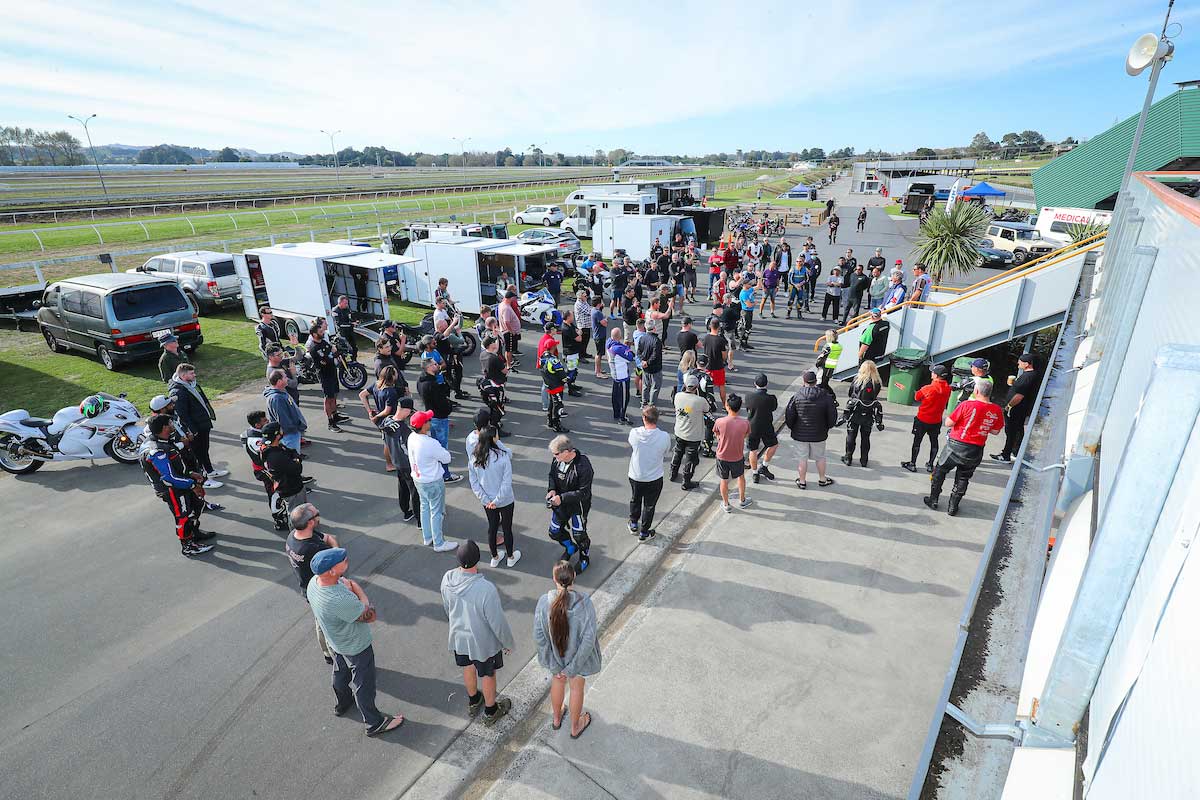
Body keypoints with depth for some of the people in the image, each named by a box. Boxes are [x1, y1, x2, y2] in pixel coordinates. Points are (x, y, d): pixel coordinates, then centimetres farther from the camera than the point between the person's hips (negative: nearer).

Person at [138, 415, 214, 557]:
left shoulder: (154, 440, 4)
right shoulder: (157, 452, -29)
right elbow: (170, 478, -28)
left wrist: (190, 475, 12)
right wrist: (192, 485, -18)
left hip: (178, 481, 10)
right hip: (170, 489, -10)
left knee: (198, 502, 20)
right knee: (183, 515, -1)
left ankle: (194, 532, 38)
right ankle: (187, 546, 14)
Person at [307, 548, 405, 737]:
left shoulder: (314, 581, -21)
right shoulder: (340, 601, -45)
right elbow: (371, 615, -29)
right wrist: (356, 588, -24)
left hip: (335, 641, 8)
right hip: (356, 647, -8)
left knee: (341, 672, 33)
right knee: (364, 684, 15)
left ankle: (342, 703, 60)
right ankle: (374, 723, 37)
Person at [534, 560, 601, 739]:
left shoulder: (544, 601, -26)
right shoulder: (584, 602, -30)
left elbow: (538, 637, -19)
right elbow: (589, 639, -26)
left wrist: (554, 665, -9)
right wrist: (573, 667, -15)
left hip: (555, 655, 2)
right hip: (578, 655, -2)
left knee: (557, 682, 31)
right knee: (577, 688, 26)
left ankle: (556, 718, 57)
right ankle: (575, 727, 50)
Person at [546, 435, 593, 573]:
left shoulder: (583, 466, -31)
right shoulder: (557, 460, -12)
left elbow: (584, 492, -26)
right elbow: (552, 475, 8)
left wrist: (562, 498, -30)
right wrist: (551, 489, -12)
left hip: (578, 505, -6)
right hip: (561, 503, 6)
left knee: (579, 535, 8)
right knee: (554, 532, 17)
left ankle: (585, 557, 40)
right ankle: (570, 548, 48)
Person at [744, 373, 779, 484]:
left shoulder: (749, 397, -14)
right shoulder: (771, 398, -20)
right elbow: (774, 407, 0)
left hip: (752, 427, 2)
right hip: (766, 427, -2)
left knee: (753, 451, 14)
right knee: (773, 445, 23)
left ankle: (755, 474, 26)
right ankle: (764, 467, 30)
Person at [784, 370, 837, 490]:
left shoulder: (797, 396, -12)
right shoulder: (825, 396, -9)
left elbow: (788, 415, -9)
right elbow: (833, 415, -3)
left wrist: (791, 427, 8)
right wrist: (827, 427, 14)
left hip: (801, 434, 0)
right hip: (819, 434, 1)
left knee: (803, 458, 11)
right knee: (820, 457, 18)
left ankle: (802, 481, 22)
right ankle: (822, 480, 33)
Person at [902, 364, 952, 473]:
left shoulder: (927, 389, -23)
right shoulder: (948, 389, -8)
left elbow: (917, 398, -8)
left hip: (922, 420, -4)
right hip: (936, 421, 4)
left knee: (917, 441, 9)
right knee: (934, 442, 17)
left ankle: (912, 464, 16)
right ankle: (930, 465, 24)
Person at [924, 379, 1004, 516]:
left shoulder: (967, 405, -20)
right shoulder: (997, 410, -6)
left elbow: (949, 423, -15)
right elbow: (995, 432, 6)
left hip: (956, 446, -4)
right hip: (976, 451, 4)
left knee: (940, 471, 16)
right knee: (963, 478, 19)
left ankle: (933, 500, 24)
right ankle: (953, 507, 25)